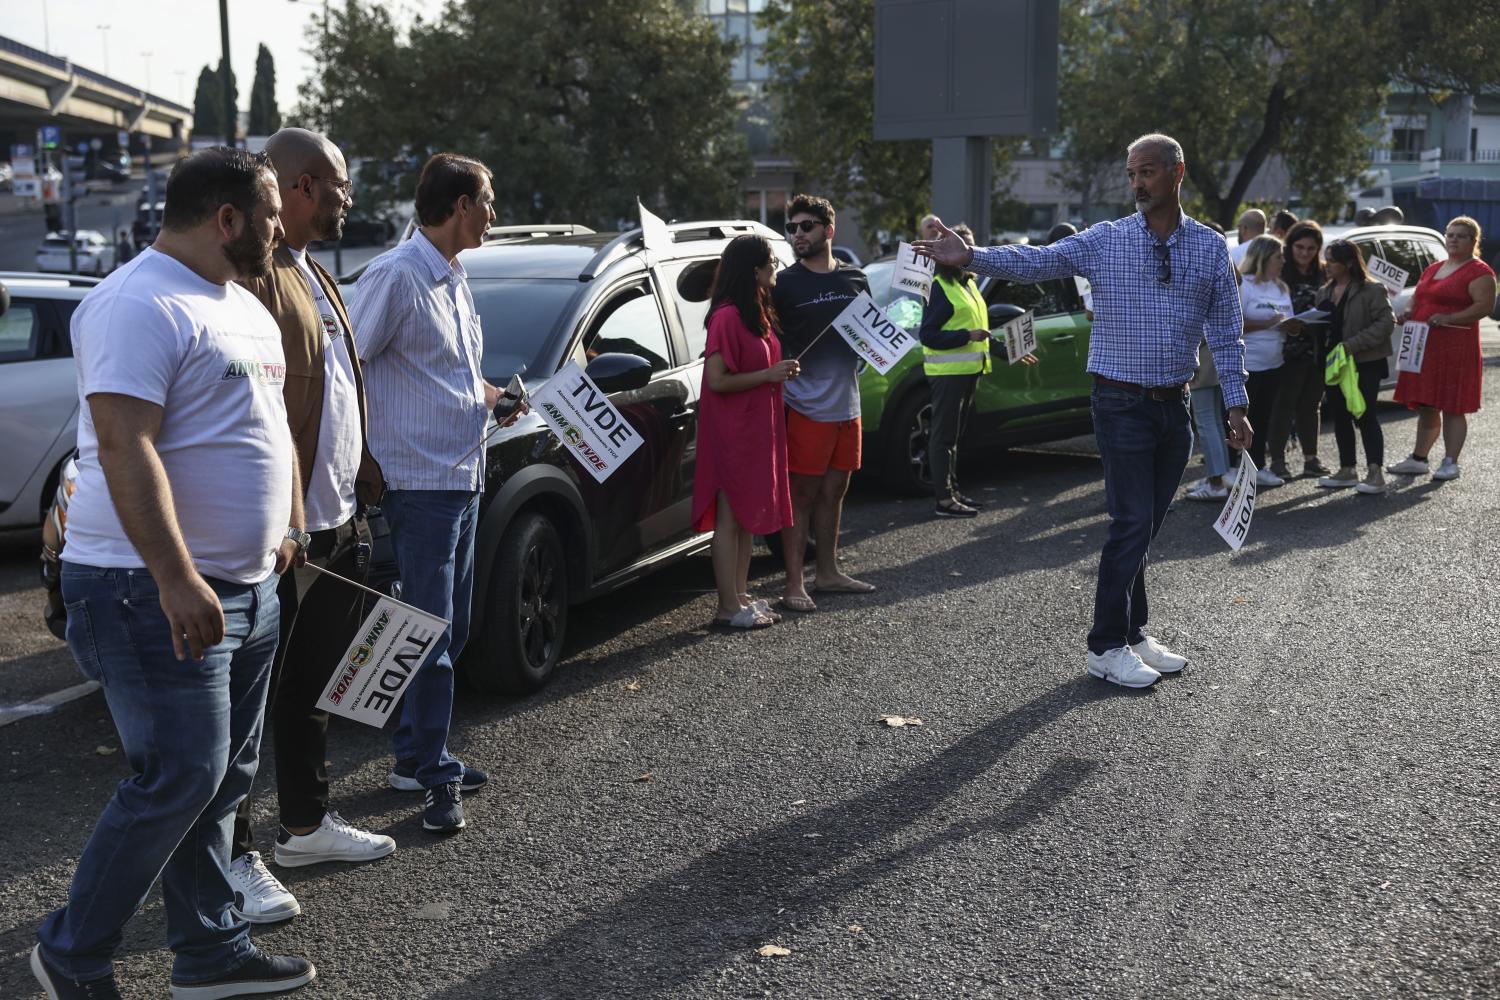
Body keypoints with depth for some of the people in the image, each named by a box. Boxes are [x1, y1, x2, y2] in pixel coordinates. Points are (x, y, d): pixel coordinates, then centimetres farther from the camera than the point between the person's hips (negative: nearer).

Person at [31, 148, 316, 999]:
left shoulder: (245, 305, 16)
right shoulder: (142, 306, -17)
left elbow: (273, 422, 26)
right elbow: (126, 448, -25)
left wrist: (290, 527, 19)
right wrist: (177, 580, -30)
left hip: (246, 587, 10)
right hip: (159, 593, -10)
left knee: (224, 779, 14)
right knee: (179, 781, -8)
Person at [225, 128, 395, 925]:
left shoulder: (313, 275, 16)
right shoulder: (254, 276, -17)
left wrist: (365, 492, 18)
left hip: (335, 524, 10)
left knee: (311, 685, 20)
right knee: (254, 693, 1)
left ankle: (306, 823, 34)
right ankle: (235, 856, 11)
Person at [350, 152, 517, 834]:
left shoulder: (454, 278, 16)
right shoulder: (395, 276, -14)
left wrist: (489, 396, 9)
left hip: (463, 479, 9)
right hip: (421, 482, -9)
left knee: (449, 630, 15)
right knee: (431, 632, -5)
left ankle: (414, 754, 26)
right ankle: (434, 775, 3)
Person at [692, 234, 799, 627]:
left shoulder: (758, 313, 13)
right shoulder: (728, 316, -17)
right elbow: (717, 380, -21)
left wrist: (783, 371, 7)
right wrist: (768, 375, -19)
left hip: (758, 429, 10)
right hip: (733, 433, -10)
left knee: (749, 516, 13)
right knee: (731, 517, -4)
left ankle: (741, 596, 20)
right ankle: (729, 606, 1)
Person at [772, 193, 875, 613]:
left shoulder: (855, 279, 10)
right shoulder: (784, 284, -4)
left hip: (847, 402, 5)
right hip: (806, 405, -5)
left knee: (834, 490, 13)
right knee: (802, 493, -3)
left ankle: (827, 572, 25)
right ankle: (794, 584, 1)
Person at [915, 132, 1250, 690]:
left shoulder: (1211, 248, 5)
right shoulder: (1105, 241, -3)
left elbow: (1226, 334, 7)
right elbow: (1035, 261, -14)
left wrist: (1236, 406, 2)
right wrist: (971, 257, -30)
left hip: (1175, 405, 4)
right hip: (1123, 404, -4)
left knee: (1145, 527, 12)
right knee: (1132, 524, -6)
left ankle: (1133, 634, 24)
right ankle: (1105, 648, 3)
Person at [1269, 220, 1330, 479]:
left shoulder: (1323, 274, 10)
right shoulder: (1280, 273, -5)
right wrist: (1283, 324, -24)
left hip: (1317, 351, 5)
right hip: (1290, 350, -5)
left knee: (1310, 404, 12)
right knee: (1284, 404, -3)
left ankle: (1311, 457, 19)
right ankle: (1277, 459, 1)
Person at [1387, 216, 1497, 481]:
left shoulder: (1478, 271, -5)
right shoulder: (1433, 269, 21)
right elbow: (1417, 298, 27)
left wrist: (1449, 318, -25)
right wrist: (1408, 312, 4)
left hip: (1456, 348, -8)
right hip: (1423, 347, 8)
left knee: (1452, 409, -5)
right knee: (1425, 406, 11)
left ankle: (1450, 463, -1)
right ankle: (1418, 459, 18)